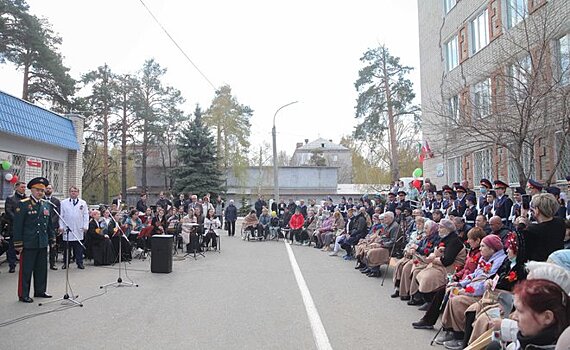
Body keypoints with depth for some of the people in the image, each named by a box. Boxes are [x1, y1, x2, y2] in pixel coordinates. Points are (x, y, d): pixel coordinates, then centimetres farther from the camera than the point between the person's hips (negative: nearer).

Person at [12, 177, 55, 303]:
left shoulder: (47, 205, 12)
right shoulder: (23, 204, -6)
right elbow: (17, 225, -8)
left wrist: (52, 238, 15)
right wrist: (18, 243, -11)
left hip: (43, 244, 6)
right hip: (28, 244, -6)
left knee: (42, 268, 13)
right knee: (26, 270, 1)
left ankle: (40, 291, 25)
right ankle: (23, 295, 10)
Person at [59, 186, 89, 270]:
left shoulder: (83, 203, 9)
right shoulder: (64, 203, 7)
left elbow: (86, 215, 8)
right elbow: (61, 215, 6)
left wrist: (85, 226, 0)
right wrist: (61, 226, -2)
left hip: (79, 230, 0)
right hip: (67, 229, 0)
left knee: (79, 247, 2)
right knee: (67, 247, 4)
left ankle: (79, 263, 7)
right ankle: (65, 263, 13)